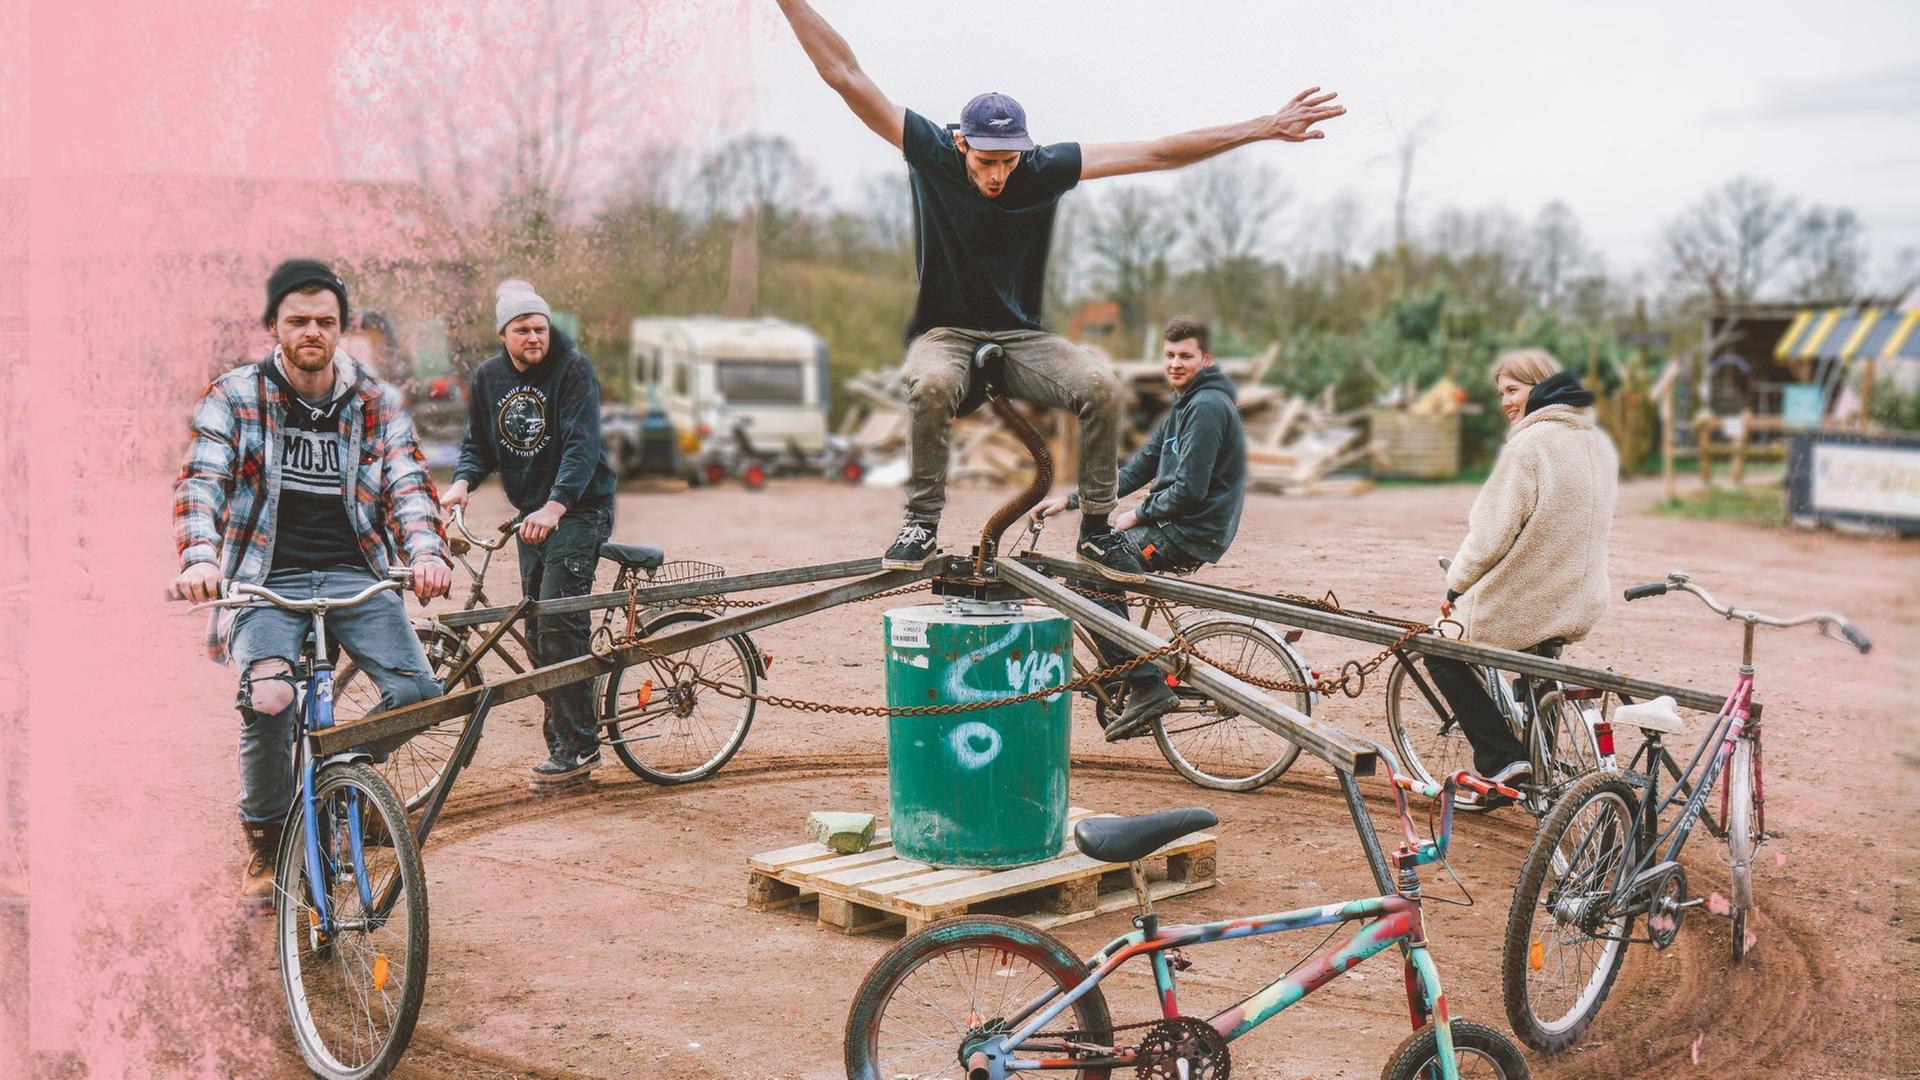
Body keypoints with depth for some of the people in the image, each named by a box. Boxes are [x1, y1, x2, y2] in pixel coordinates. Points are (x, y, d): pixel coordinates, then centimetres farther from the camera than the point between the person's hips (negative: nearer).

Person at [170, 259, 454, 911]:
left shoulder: (376, 404, 9)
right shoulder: (234, 397, 4)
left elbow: (408, 485, -1)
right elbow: (201, 483, -7)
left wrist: (427, 553, -22)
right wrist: (199, 559, -28)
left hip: (356, 575, 2)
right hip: (267, 580, -2)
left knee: (418, 691, -20)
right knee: (269, 702, -28)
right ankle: (264, 842, -2)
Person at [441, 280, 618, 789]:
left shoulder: (574, 368, -14)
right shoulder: (488, 376, 4)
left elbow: (583, 446, -24)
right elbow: (479, 444, 9)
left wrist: (554, 508, -38)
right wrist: (462, 482, -13)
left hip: (579, 509, -7)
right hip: (531, 514, 7)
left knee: (559, 625, -15)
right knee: (538, 632, 8)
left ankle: (578, 745, -8)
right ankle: (562, 742, 17)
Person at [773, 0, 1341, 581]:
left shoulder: (1045, 168, -5)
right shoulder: (931, 153, -7)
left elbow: (1156, 153, -7)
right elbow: (847, 76, -8)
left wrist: (1265, 128, -9)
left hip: (1022, 339, 2)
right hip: (945, 334, -2)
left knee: (1102, 385, -26)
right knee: (931, 383, -37)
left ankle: (1096, 528, -12)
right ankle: (921, 523, -22)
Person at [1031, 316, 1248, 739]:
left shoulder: (1207, 406, -15)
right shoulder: (1184, 407, 18)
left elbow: (1189, 489, -22)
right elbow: (1137, 469, 17)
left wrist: (1138, 516, -8)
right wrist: (1070, 500, 11)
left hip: (1193, 533, -10)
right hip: (1179, 528, 10)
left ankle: (1148, 687, -14)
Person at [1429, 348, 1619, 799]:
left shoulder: (1530, 444, -18)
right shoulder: (1599, 443, 8)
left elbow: (1493, 533, -19)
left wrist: (1456, 584, -4)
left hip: (1523, 602, -8)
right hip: (1583, 605, 8)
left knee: (1441, 653, 13)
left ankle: (1500, 758, 2)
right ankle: (1539, 771, 35)